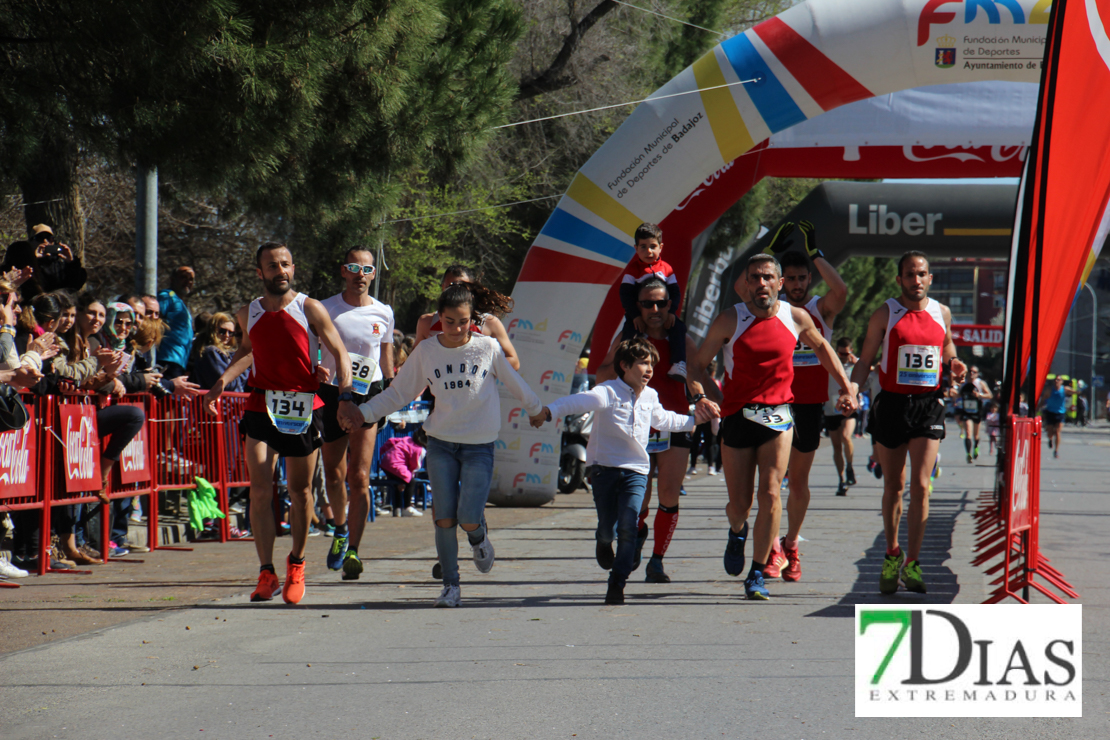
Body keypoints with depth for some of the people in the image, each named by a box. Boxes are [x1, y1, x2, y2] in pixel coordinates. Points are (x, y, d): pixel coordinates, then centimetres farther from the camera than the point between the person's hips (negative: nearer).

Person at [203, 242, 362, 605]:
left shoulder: (310, 309, -4)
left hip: (304, 407, -2)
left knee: (300, 492, 7)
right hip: (262, 406, 2)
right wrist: (222, 382, 13)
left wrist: (345, 398, -14)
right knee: (260, 491, -10)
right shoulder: (248, 314, 7)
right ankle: (266, 573, -5)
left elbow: (339, 352, -3)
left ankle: (296, 564, 27)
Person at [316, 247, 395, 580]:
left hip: (368, 396, 0)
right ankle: (340, 529, 36)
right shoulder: (325, 309, -1)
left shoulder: (383, 313, 5)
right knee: (333, 474, 8)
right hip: (332, 394, 0)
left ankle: (353, 550, -13)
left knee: (359, 477, -10)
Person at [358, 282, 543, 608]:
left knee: (468, 519, -11)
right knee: (444, 518, -4)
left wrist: (538, 410, 26)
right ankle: (451, 585, 9)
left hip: (479, 445, -2)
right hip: (441, 443, 2)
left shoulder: (488, 348, -4)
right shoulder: (425, 352, -1)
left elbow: (514, 383, 13)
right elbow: (399, 392, 9)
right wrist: (363, 413, 1)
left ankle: (479, 538, 26)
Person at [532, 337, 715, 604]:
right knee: (607, 528, 0)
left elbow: (664, 420, 31)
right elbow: (579, 401, -29)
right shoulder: (608, 393, -12)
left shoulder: (650, 397, 9)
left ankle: (617, 584, -3)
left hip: (636, 471, 3)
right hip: (605, 468, -3)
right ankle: (604, 542, 40)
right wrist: (548, 411, -46)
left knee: (628, 528, -13)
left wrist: (693, 419, 35)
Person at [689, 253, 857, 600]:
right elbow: (697, 364, 2)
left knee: (770, 492, -14)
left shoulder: (797, 318, 0)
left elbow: (821, 347, 21)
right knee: (739, 503, 6)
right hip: (737, 416, 0)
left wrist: (847, 386, 20)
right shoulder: (730, 321, -6)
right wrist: (715, 399, -13)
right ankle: (737, 533, 43)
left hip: (778, 415, 0)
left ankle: (757, 575, -6)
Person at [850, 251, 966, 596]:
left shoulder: (942, 313, 7)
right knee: (893, 485, 8)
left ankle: (912, 563, -3)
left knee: (921, 485, -8)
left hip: (929, 404, 1)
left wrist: (954, 365, 3)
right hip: (892, 403, -1)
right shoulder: (885, 315, 0)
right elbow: (865, 360, 2)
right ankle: (892, 554, 26)